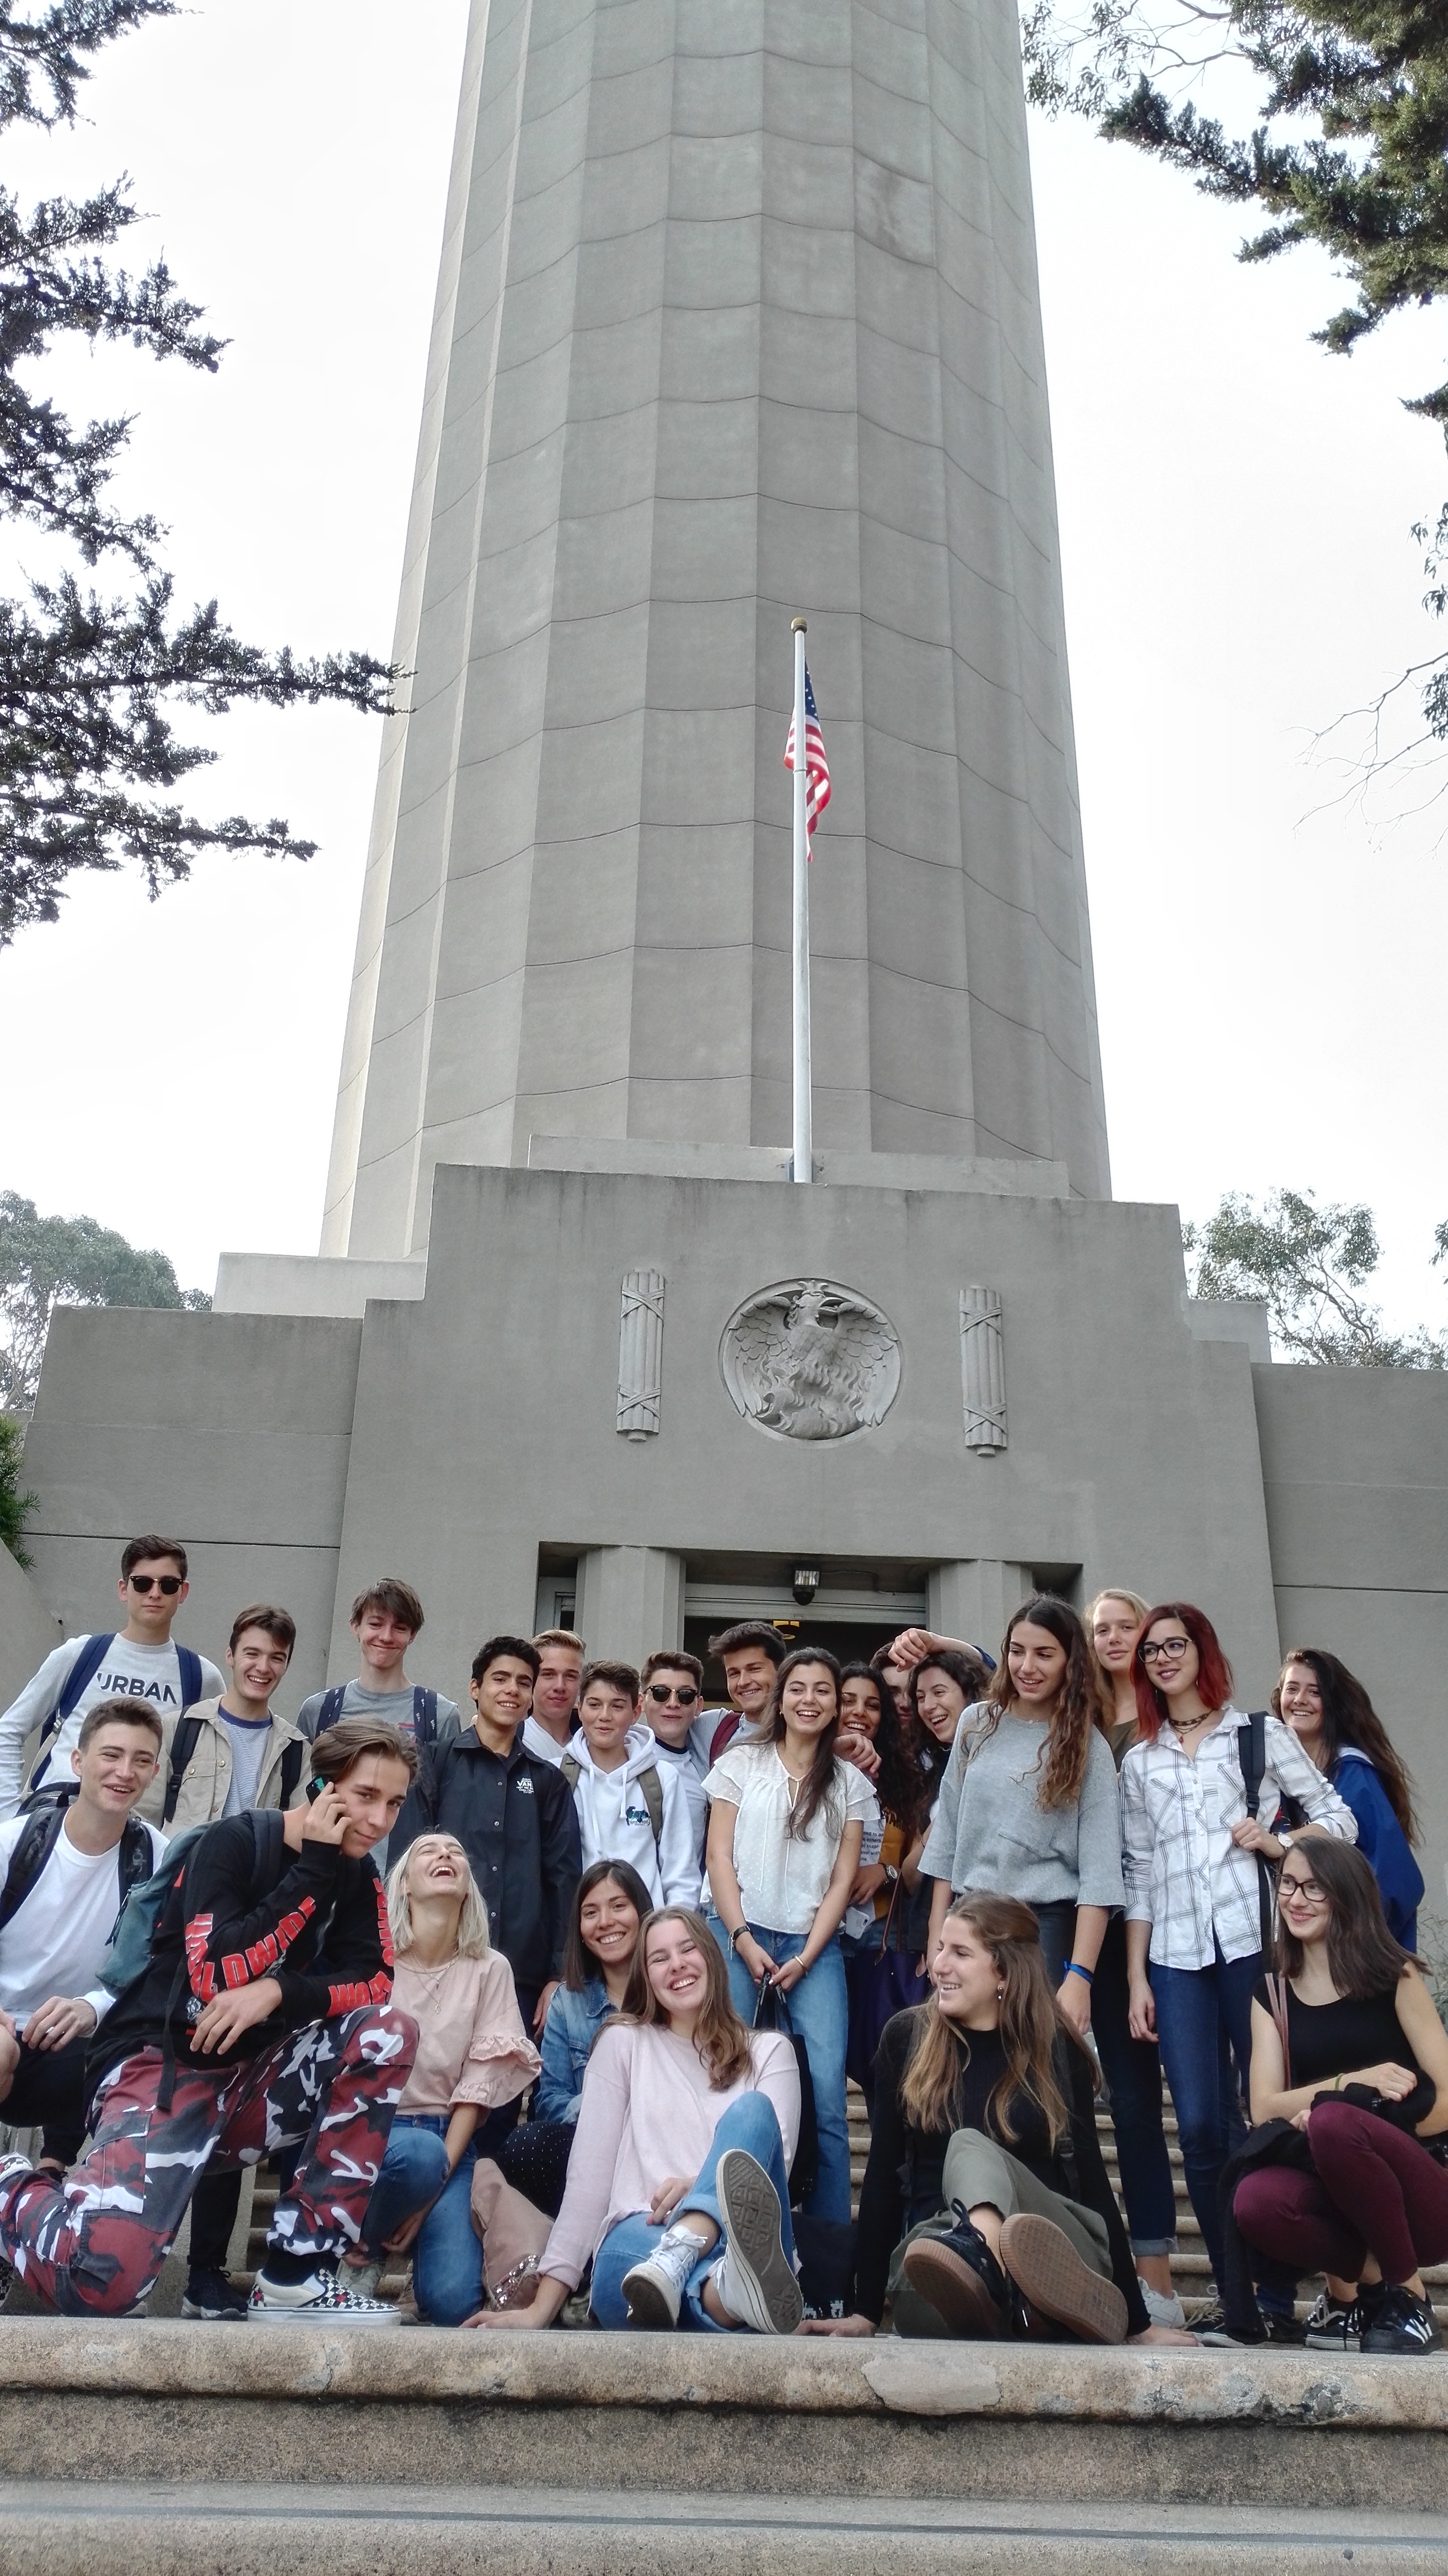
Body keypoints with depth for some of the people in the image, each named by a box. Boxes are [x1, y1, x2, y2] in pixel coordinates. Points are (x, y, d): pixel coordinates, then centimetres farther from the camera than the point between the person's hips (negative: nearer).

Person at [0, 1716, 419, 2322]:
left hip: (252, 2075, 6)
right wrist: (313, 1868, -23)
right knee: (103, 2280, -29)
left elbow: (375, 1985, -6)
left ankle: (297, 2271, -16)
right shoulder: (234, 1842, -13)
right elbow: (215, 1978, -24)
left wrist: (280, 1991, -23)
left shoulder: (358, 1877, 5)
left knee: (390, 2031, -20)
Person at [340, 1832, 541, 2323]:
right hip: (371, 2132, -1)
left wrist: (436, 2183, -14)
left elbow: (479, 2085, -2)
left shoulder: (489, 1969, 2)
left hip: (451, 2140, 1)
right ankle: (360, 2253, -5)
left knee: (451, 2301, -22)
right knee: (418, 2153, -37)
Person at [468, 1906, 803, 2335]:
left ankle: (676, 2263, -52)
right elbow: (589, 2175, 10)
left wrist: (699, 2187, -17)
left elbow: (774, 2161, 4)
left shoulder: (769, 2050, 18)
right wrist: (545, 2304, 0)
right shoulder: (622, 2042, 18)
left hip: (737, 2236, 0)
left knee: (753, 2110, -27)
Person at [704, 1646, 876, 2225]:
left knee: (825, 2091, -10)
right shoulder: (742, 1762, 8)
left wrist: (807, 1958, -3)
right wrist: (743, 1940, -6)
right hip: (738, 1933, -1)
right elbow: (720, 1856, 3)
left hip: (814, 1943, 1)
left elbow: (842, 1879, 7)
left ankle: (831, 2233, -1)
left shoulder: (850, 1784, 12)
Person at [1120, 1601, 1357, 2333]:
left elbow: (1337, 1816, 8)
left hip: (1253, 1939, -2)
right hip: (1176, 1955, 3)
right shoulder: (1139, 1763, 15)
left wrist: (1278, 1842, -10)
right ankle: (1234, 2291, 10)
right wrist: (1136, 1978, 8)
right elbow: (1138, 1874, 13)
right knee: (1202, 2126, -1)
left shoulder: (1261, 1734, 8)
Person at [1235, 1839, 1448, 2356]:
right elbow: (1265, 2110, -2)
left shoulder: (1395, 1978, -1)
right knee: (1255, 2200, -32)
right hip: (1333, 2195, 2)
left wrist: (1331, 2108, -15)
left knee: (1332, 2120, -33)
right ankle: (1369, 2279, -2)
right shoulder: (1272, 1995, 8)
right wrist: (1352, 2082, -17)